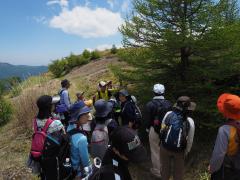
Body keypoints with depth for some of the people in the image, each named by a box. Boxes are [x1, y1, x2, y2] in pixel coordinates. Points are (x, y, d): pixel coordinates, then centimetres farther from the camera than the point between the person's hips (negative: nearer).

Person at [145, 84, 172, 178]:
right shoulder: (168, 104, -6)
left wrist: (147, 128, 11)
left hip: (154, 130, -4)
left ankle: (157, 171, 24)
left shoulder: (150, 104, -15)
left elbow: (147, 119, -7)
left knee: (155, 151, 10)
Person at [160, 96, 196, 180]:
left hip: (164, 147, 2)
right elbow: (190, 140, -9)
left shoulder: (168, 114, -17)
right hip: (179, 151, -2)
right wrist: (186, 152, 9)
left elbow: (162, 129, -5)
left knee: (165, 168, 25)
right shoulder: (190, 122, -20)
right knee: (178, 171, 23)